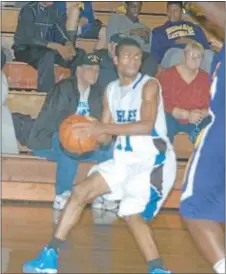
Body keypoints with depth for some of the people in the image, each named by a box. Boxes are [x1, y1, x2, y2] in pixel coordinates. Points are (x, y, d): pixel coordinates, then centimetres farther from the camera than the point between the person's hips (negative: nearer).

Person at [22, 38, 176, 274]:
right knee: (82, 191, 2)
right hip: (125, 158, 7)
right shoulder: (111, 90, 10)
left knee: (132, 214, -18)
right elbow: (105, 136, 12)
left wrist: (102, 127, -28)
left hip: (152, 159, -7)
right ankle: (50, 255, 6)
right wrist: (88, 133, -12)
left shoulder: (149, 86, -11)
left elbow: (146, 126, -25)